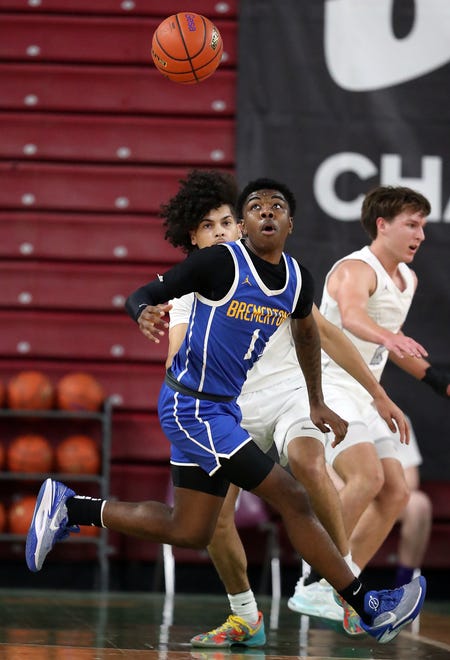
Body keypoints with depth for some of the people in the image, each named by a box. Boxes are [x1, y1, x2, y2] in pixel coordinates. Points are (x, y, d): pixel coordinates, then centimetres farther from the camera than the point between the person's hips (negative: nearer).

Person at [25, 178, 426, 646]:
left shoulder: (297, 278, 4)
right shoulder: (222, 262, -17)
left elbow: (305, 331, 25)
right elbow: (140, 295, -14)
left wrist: (316, 403, 27)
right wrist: (146, 315, -37)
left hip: (221, 409, 9)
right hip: (192, 406, -9)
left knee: (189, 532, 15)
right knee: (293, 500, -10)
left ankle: (67, 508, 22)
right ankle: (368, 608, -1)